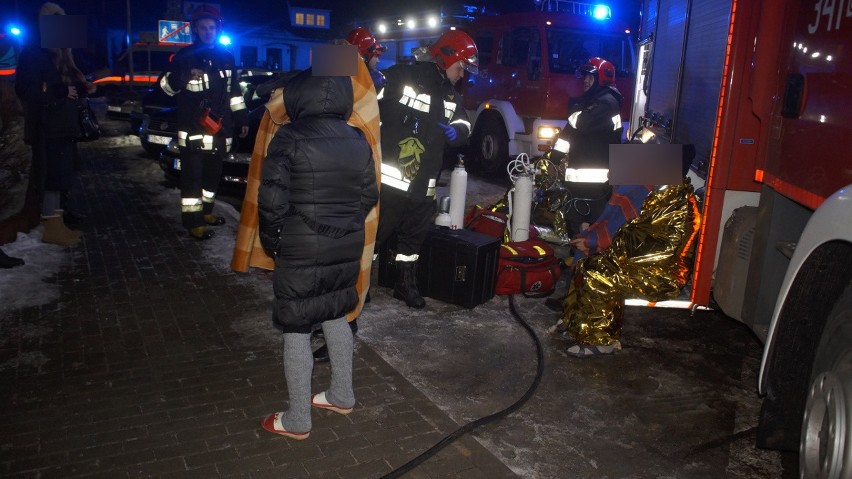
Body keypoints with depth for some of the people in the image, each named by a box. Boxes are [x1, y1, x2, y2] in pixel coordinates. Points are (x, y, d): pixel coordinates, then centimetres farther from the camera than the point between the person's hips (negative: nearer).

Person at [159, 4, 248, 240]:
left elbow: (234, 91, 18)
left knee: (213, 174, 16)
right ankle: (193, 221, 0)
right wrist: (180, 76, -29)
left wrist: (242, 117, 14)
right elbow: (166, 86, -9)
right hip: (193, 129, -5)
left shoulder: (226, 57, 10)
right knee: (192, 176, -4)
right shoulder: (185, 56, -5)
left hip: (219, 128, 5)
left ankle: (205, 211, 31)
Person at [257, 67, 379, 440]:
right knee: (336, 317, 23)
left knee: (296, 332, 6)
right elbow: (369, 196, 7)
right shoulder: (358, 141, 1)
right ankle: (342, 396, 36)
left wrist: (272, 241, 1)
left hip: (300, 254, -6)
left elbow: (272, 202, -15)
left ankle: (297, 421, 17)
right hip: (348, 250, 6)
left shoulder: (289, 140, -15)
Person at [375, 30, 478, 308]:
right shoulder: (400, 77, -9)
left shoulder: (450, 95, 16)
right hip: (390, 177, -7)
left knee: (415, 234, 17)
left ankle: (406, 283, 31)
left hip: (423, 183, 8)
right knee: (375, 230, 0)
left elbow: (463, 124, 18)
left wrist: (456, 132, -6)